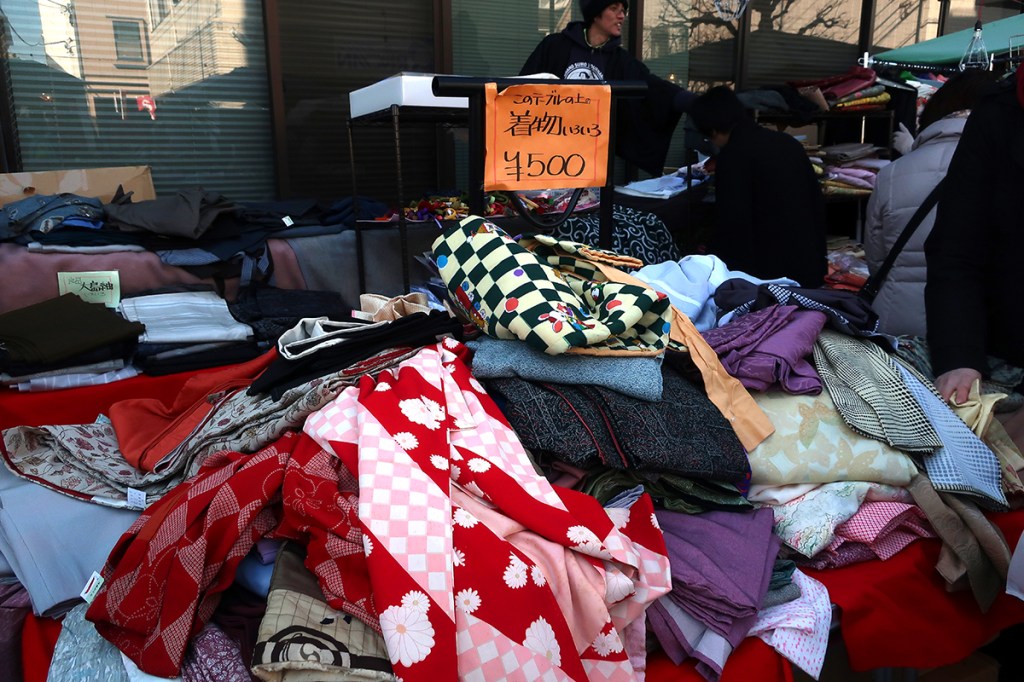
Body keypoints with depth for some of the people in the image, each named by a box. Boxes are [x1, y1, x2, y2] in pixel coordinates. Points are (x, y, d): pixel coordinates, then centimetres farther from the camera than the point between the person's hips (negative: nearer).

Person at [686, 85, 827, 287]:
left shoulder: (733, 156, -12)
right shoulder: (787, 142, 12)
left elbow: (732, 222, -15)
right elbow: (817, 202, 17)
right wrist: (818, 258, 24)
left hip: (770, 272, -8)